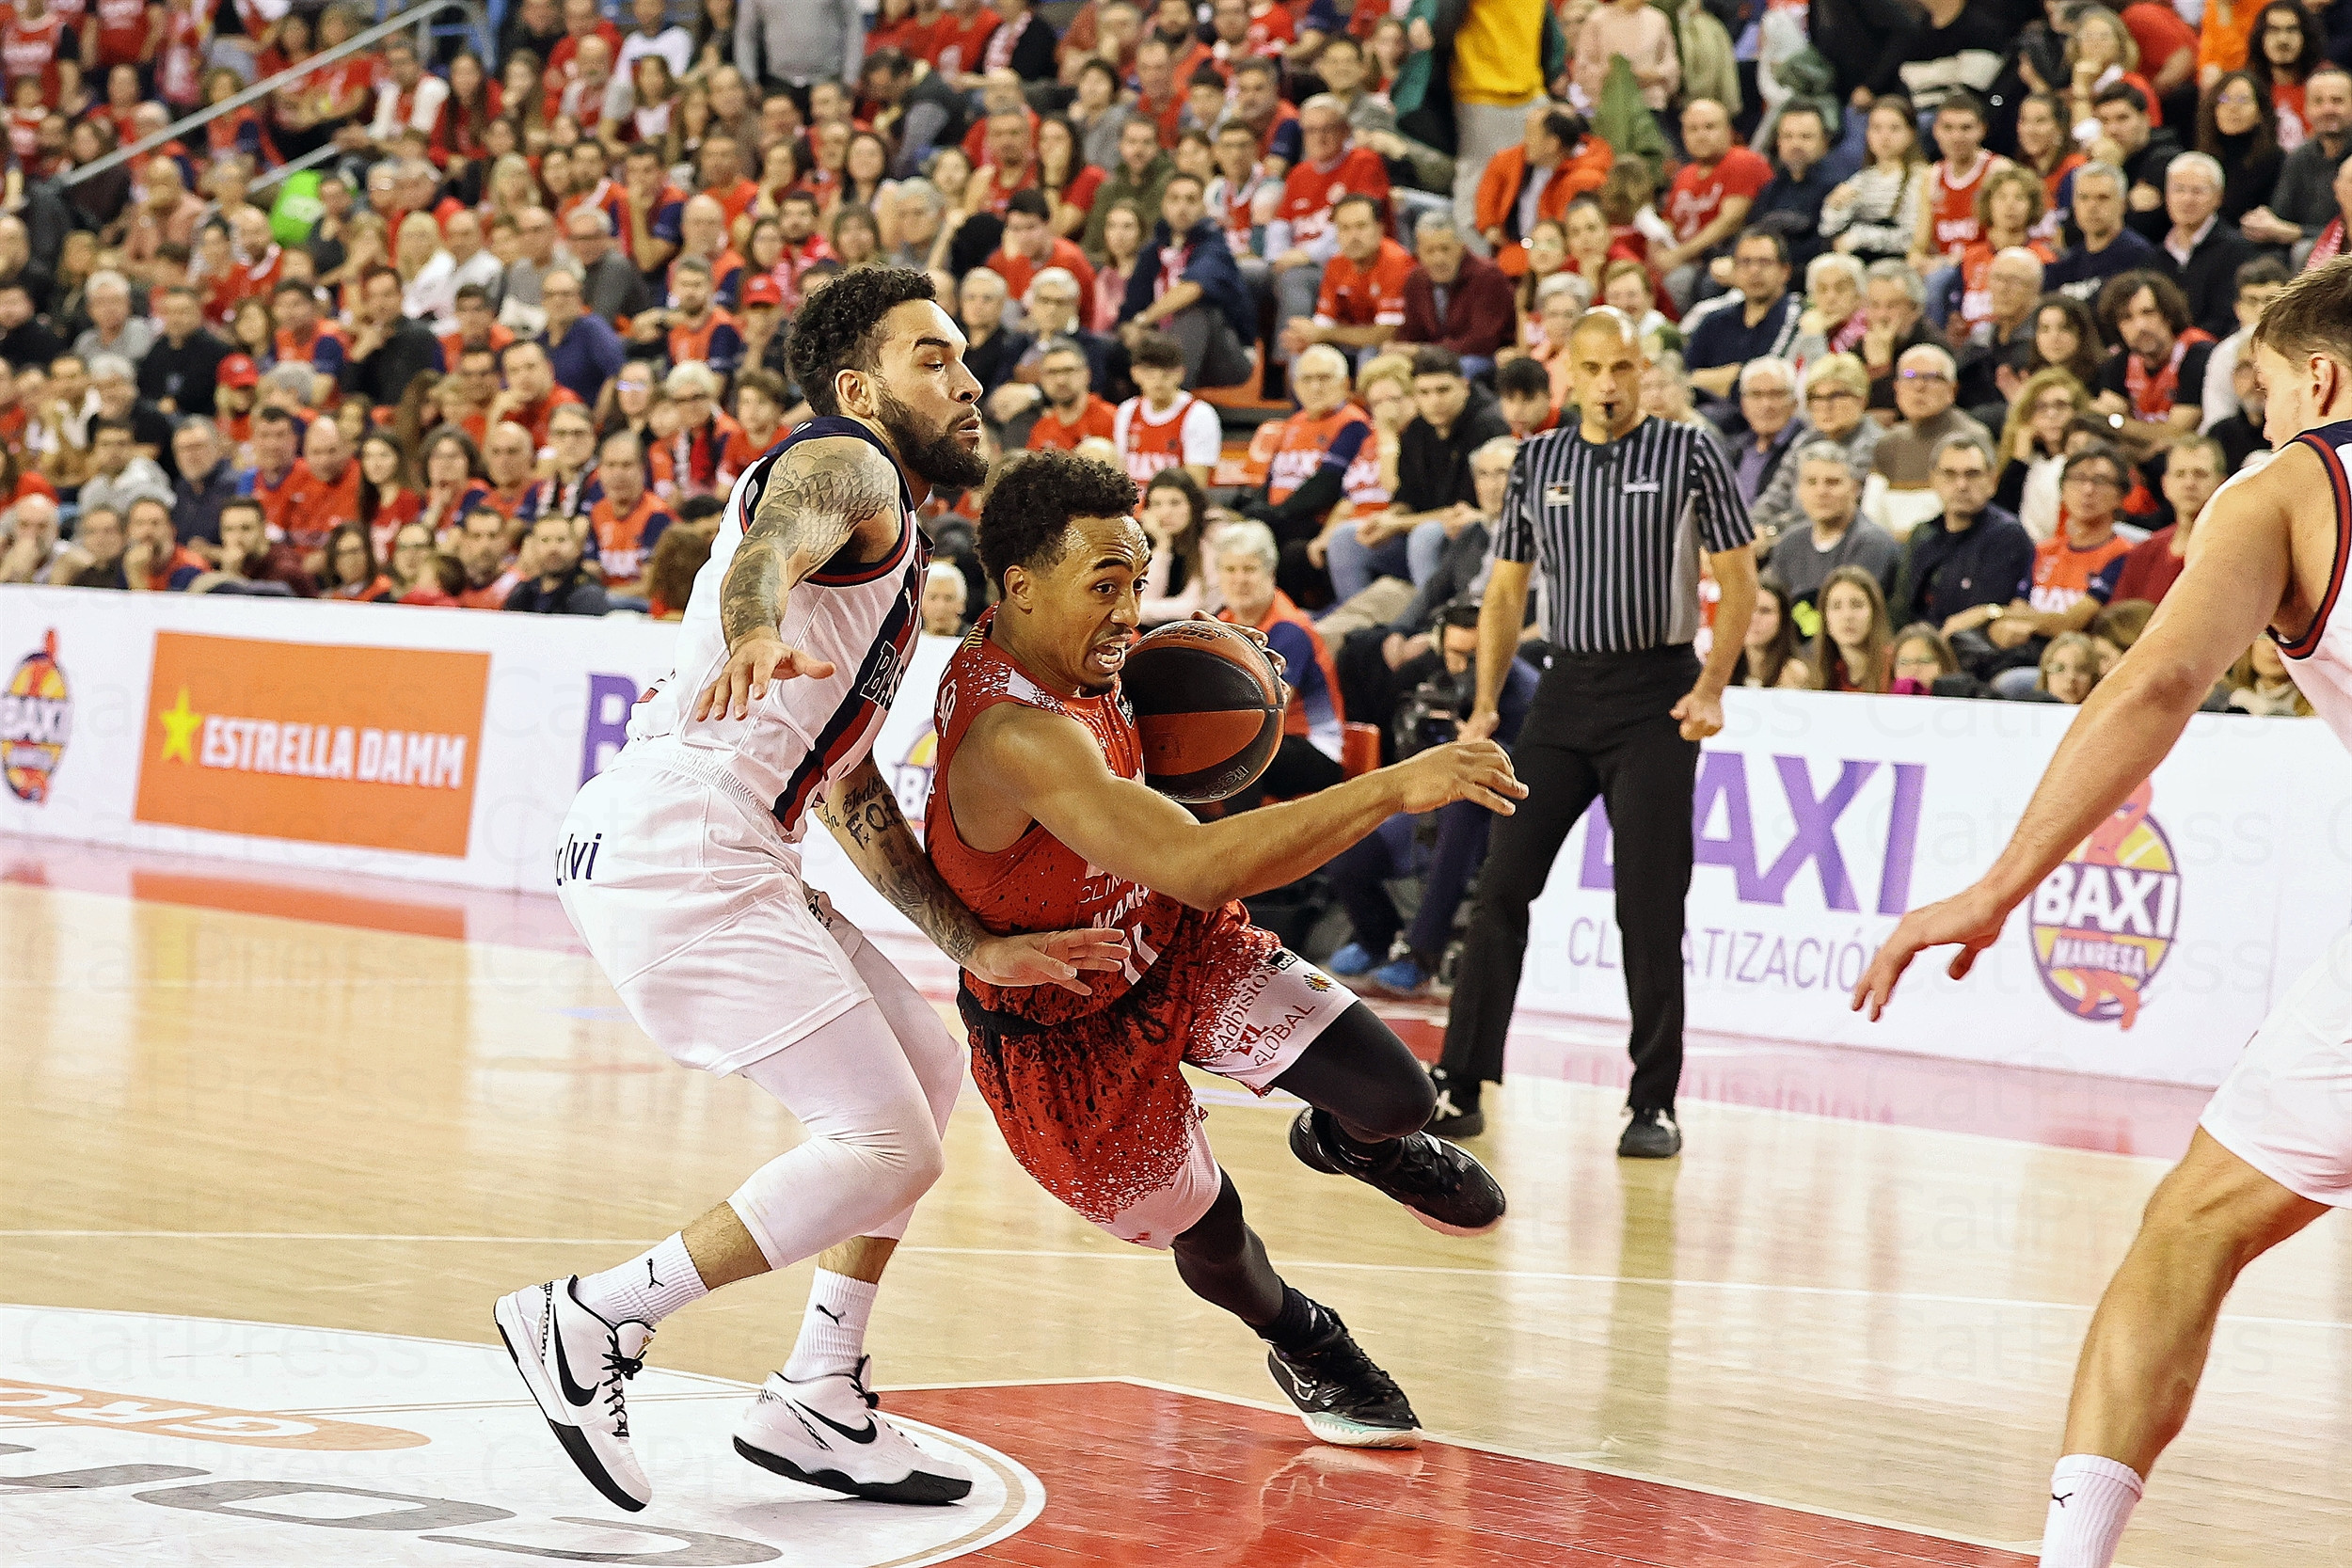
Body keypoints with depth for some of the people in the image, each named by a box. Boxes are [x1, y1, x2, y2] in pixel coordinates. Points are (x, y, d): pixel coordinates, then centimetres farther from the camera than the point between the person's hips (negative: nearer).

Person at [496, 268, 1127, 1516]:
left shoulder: (894, 561, 29)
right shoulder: (846, 467, -1)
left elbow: (852, 801, 28)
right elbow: (772, 539, -27)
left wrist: (982, 948, 20)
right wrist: (755, 628, -50)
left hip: (718, 857, 11)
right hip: (676, 841, -11)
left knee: (928, 1071, 20)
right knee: (889, 1146, -11)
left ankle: (815, 1404, 18)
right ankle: (594, 1326, -5)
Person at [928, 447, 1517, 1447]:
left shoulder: (1066, 655, -13)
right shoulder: (1013, 735, -42)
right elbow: (1196, 867, -51)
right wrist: (1391, 790, -54)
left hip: (1177, 947, 7)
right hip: (1067, 1027, -7)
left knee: (1391, 1096, -6)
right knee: (1208, 1233, 8)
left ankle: (1343, 1141, 32)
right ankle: (1304, 1347, 43)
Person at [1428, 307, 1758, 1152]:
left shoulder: (1689, 452, -3)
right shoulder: (1537, 461, 8)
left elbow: (1738, 577, -2)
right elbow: (1507, 589, 13)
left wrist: (1711, 687, -13)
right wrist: (1485, 704, 5)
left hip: (1656, 694, -4)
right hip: (1566, 690, 4)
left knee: (1649, 907, -5)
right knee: (1502, 887, -1)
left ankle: (1654, 1104, 3)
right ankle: (1460, 1088, 3)